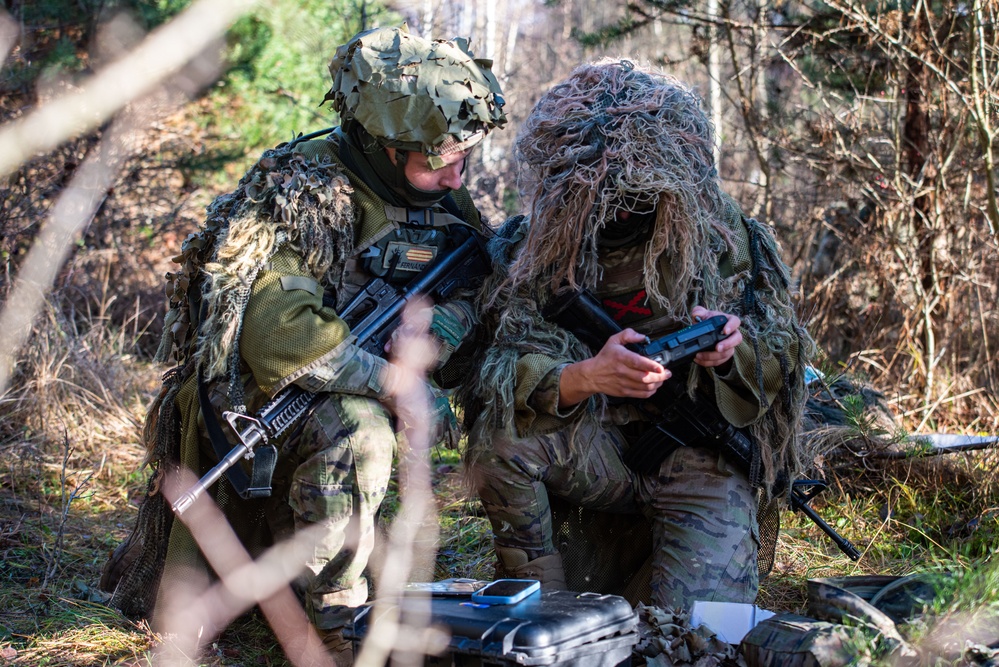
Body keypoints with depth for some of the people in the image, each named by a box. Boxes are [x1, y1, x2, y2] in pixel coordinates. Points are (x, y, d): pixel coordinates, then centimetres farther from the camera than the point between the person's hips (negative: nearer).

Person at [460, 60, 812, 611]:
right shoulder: (525, 251, -6)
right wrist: (585, 376, -39)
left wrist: (733, 348, -25)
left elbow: (786, 356, -1)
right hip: (597, 451, 1)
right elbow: (500, 375, -18)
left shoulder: (720, 235, -3)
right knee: (499, 436, -30)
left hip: (702, 457, -1)